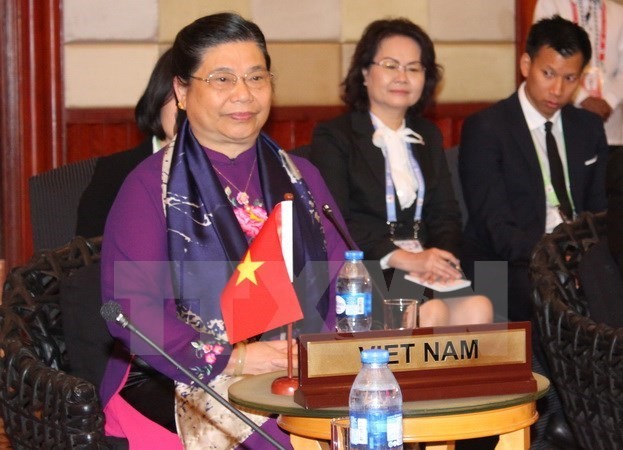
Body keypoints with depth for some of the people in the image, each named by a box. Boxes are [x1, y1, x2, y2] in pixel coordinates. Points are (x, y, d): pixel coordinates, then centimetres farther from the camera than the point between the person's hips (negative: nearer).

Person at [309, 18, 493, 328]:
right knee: (432, 312, -33)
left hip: (425, 265, 5)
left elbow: (446, 213, 15)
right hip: (364, 271, -5)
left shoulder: (428, 136, 24)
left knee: (478, 308, -27)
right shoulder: (333, 137, 4)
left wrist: (440, 256, -9)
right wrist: (401, 258, -19)